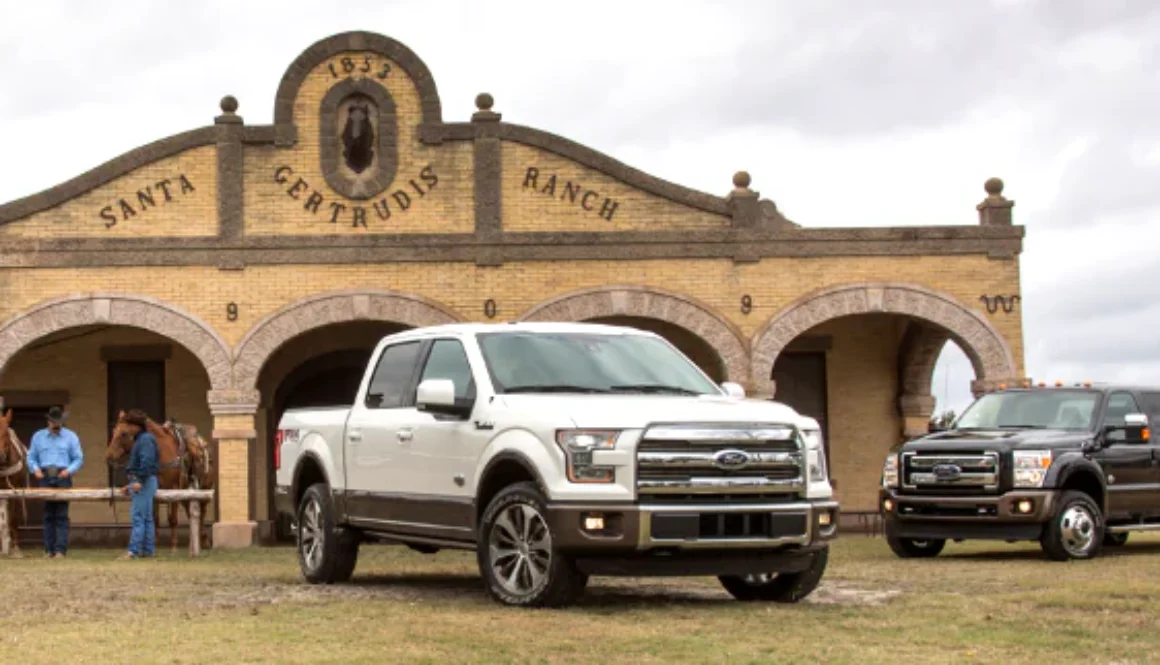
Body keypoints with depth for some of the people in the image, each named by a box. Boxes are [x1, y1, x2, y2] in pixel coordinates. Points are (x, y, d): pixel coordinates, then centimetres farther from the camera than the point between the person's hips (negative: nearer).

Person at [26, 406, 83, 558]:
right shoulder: (38, 437, 13)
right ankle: (49, 549, 6)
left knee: (62, 515, -7)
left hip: (62, 478, -2)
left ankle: (61, 550, -9)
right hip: (45, 478, 2)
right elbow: (31, 457, 13)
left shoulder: (70, 436, 8)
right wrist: (35, 469, -7)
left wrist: (69, 470, -13)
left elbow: (79, 459, 5)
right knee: (48, 515, 4)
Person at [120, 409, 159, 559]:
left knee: (138, 516, -13)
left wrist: (139, 481, -28)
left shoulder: (146, 440, -12)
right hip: (139, 482, 11)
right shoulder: (139, 440, 20)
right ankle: (148, 550, 12)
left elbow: (146, 462, -23)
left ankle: (134, 550, -16)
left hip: (144, 481, -11)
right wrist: (130, 484, 24)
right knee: (146, 518, 10)